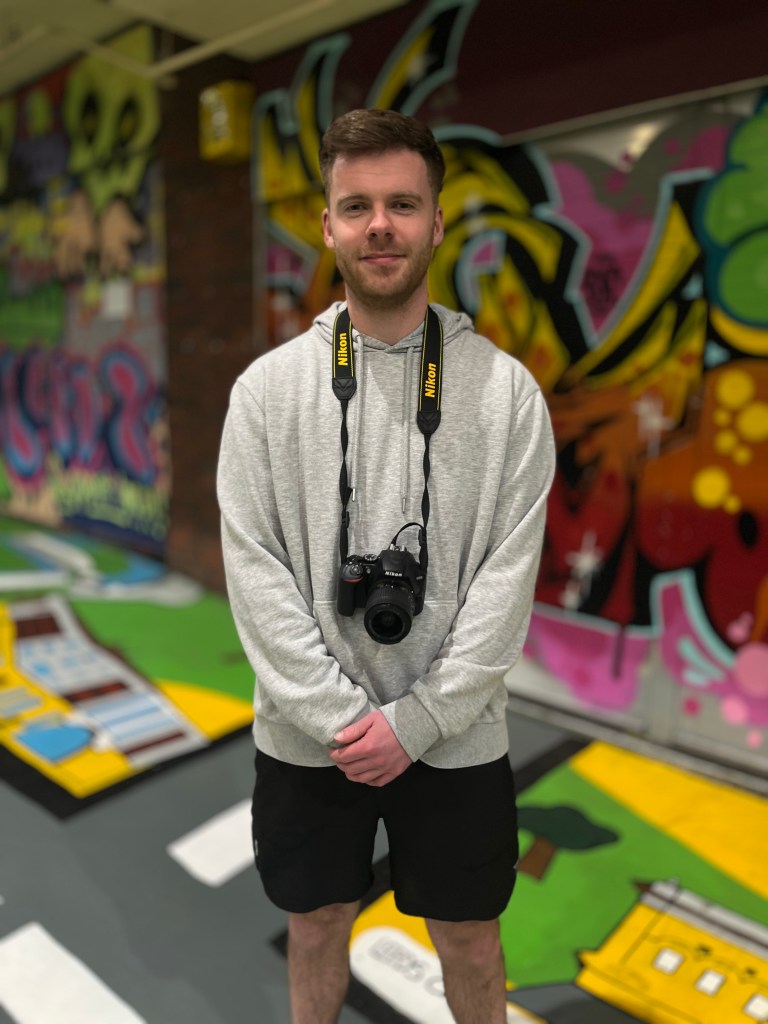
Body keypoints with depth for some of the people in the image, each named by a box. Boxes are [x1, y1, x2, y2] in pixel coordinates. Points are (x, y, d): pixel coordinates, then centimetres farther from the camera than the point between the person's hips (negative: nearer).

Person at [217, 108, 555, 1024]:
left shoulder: (505, 386, -6)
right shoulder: (267, 386, -5)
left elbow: (509, 572, -9)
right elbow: (253, 569, -8)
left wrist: (416, 719, -12)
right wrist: (342, 715, -13)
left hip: (455, 736, 0)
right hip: (307, 736, 1)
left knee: (468, 939, 20)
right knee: (316, 924, 22)